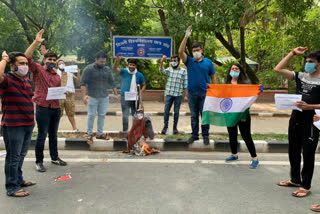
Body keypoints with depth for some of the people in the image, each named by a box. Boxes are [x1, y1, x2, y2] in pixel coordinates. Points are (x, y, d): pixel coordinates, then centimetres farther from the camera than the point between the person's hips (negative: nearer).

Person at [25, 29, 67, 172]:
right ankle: (39, 161, 10)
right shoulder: (38, 70, -1)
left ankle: (55, 157, 28)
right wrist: (36, 42, -23)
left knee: (53, 134, 15)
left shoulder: (57, 76, 16)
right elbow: (27, 57, -17)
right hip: (43, 108, -6)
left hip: (56, 108, 6)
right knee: (42, 135, -1)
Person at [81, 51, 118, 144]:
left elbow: (112, 82, 15)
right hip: (92, 97, -4)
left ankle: (100, 133, 20)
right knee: (91, 115, 3)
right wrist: (84, 95, -19)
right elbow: (83, 83, -10)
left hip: (104, 97, 4)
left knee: (102, 115, 8)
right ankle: (89, 134, 15)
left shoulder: (107, 69, 8)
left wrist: (115, 94, 12)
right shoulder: (89, 69, -7)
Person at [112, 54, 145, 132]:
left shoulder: (139, 75, 2)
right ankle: (125, 131, 8)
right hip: (125, 97, -2)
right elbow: (114, 69, -19)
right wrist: (117, 61, -37)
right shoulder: (124, 72, -3)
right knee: (125, 115, -2)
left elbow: (143, 85, 10)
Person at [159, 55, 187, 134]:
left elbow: (185, 84, 1)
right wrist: (162, 61, -26)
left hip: (178, 95, -2)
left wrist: (185, 95, -1)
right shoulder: (169, 70, 9)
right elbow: (162, 71, -11)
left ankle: (175, 127, 17)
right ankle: (165, 126, 11)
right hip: (169, 94, 2)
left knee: (176, 112, 6)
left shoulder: (183, 71, 1)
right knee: (166, 111, 1)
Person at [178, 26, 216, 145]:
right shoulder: (189, 61, 5)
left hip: (205, 93, -1)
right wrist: (186, 37, -14)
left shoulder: (208, 62, 5)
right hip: (192, 93, 1)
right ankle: (194, 135, 20)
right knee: (194, 116, 10)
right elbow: (180, 51, -9)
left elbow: (213, 77, 8)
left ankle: (205, 136, 14)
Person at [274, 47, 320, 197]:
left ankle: (305, 186, 14)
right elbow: (278, 69, 5)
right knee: (293, 151, 16)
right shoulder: (300, 76, 9)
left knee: (308, 154, 3)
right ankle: (295, 179, 32)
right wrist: (293, 53, 4)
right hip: (295, 118, 6)